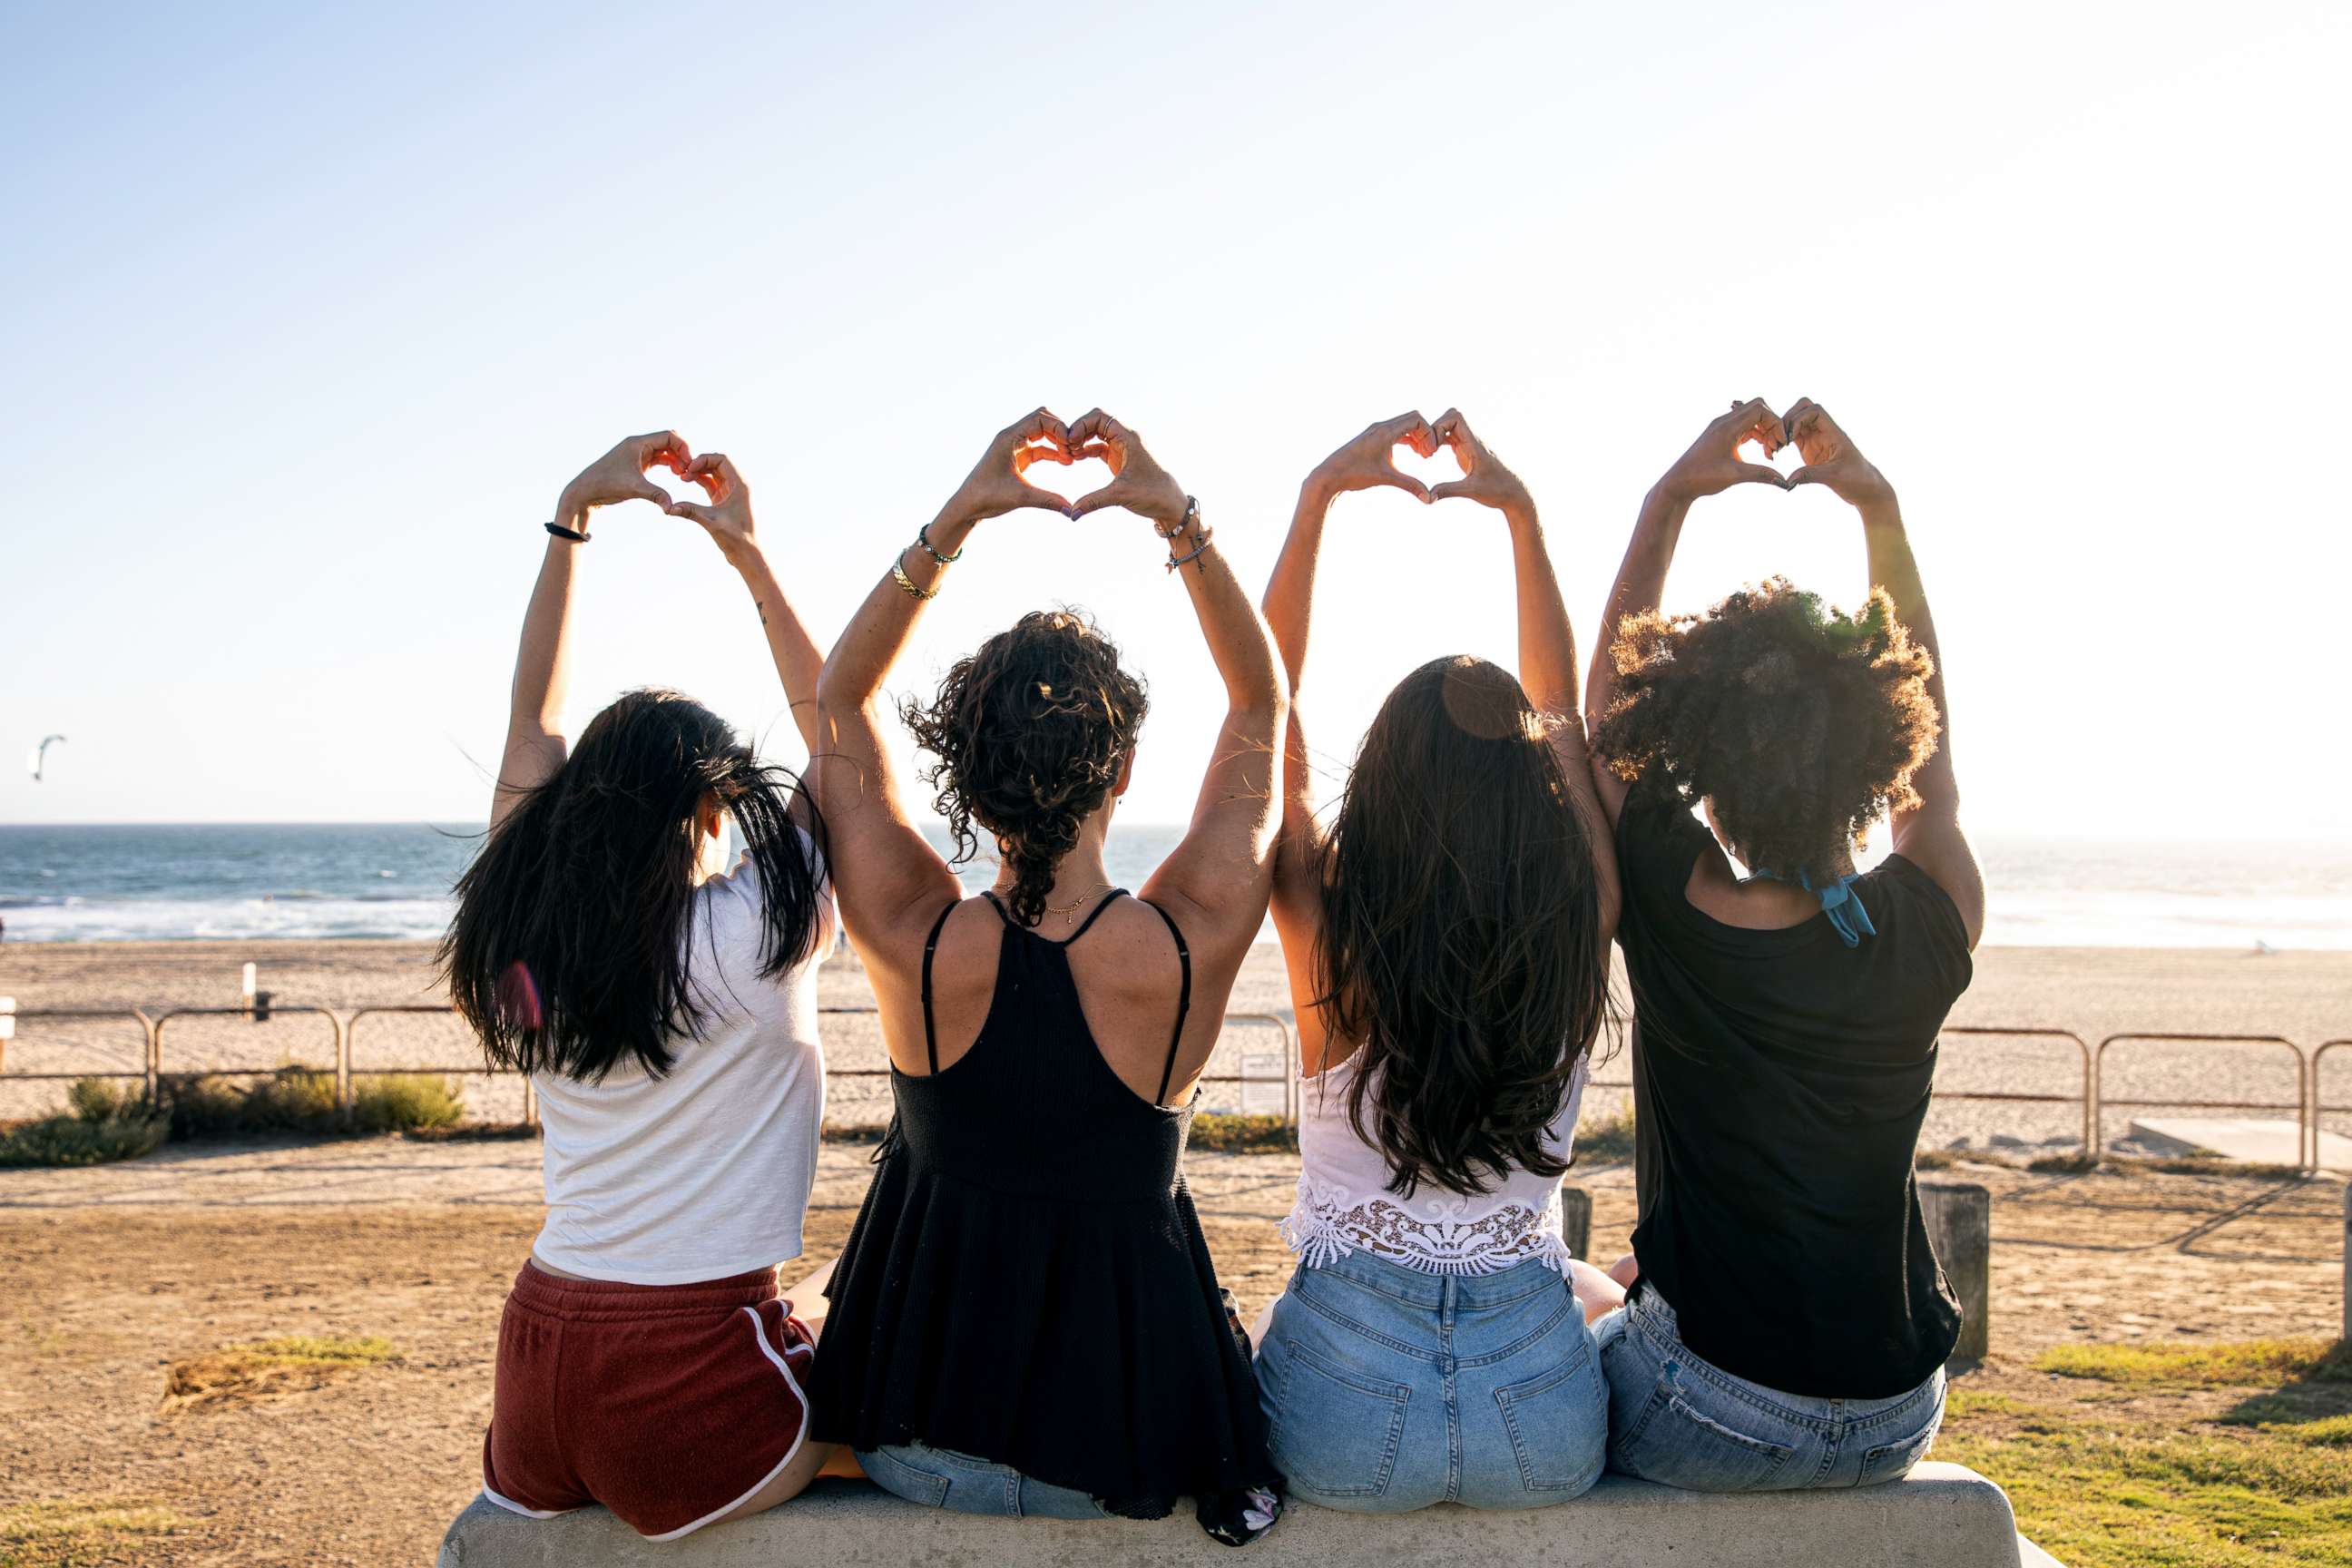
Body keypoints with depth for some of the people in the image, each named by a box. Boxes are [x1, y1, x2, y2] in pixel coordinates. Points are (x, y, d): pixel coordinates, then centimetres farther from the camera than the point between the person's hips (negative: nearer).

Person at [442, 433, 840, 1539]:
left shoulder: (525, 942, 1)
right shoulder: (759, 935, -13)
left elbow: (534, 714, 14)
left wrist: (570, 516, 16)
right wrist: (750, 556, 8)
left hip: (536, 1355, 6)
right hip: (692, 1395, -6)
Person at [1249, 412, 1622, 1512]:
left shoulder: (1328, 926, -15)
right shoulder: (1580, 925, -11)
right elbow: (1561, 704, 7)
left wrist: (1319, 494, 2)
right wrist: (1518, 511, 10)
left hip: (1346, 1424, -1)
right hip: (1546, 1433, 2)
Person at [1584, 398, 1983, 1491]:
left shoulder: (1670, 917, -19)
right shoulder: (1927, 931, -15)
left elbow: (1606, 704, -1)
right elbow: (1928, 754, 5)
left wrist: (1671, 497, 3)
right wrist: (1880, 509, 4)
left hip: (1707, 1427, -3)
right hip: (1892, 1426, 4)